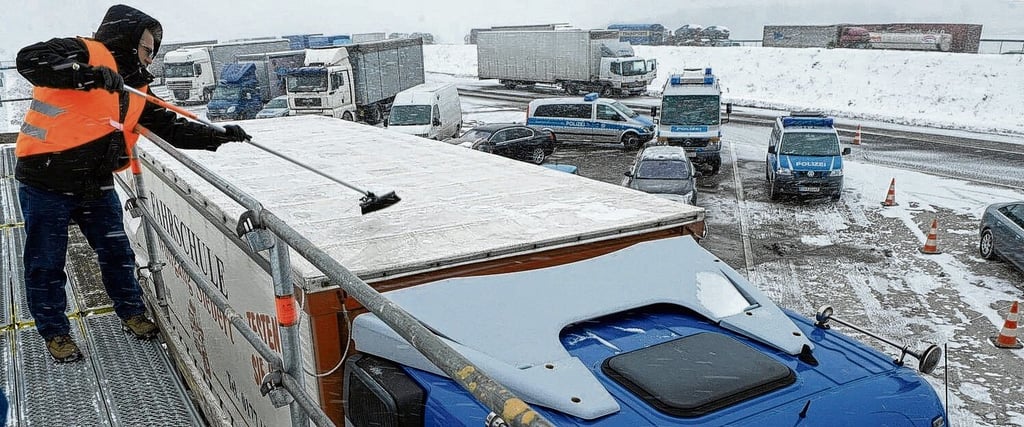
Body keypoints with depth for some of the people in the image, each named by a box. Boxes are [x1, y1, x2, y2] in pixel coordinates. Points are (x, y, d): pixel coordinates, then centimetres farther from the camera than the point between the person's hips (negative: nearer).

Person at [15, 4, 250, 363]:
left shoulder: (135, 88, 11)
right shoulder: (85, 52, -11)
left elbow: (169, 126, 12)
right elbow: (29, 59, -26)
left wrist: (217, 136, 5)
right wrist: (87, 74, -37)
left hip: (96, 185, 7)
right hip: (47, 183, -7)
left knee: (117, 252, 14)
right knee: (46, 264, 7)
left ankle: (132, 313, 33)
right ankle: (55, 332, 23)